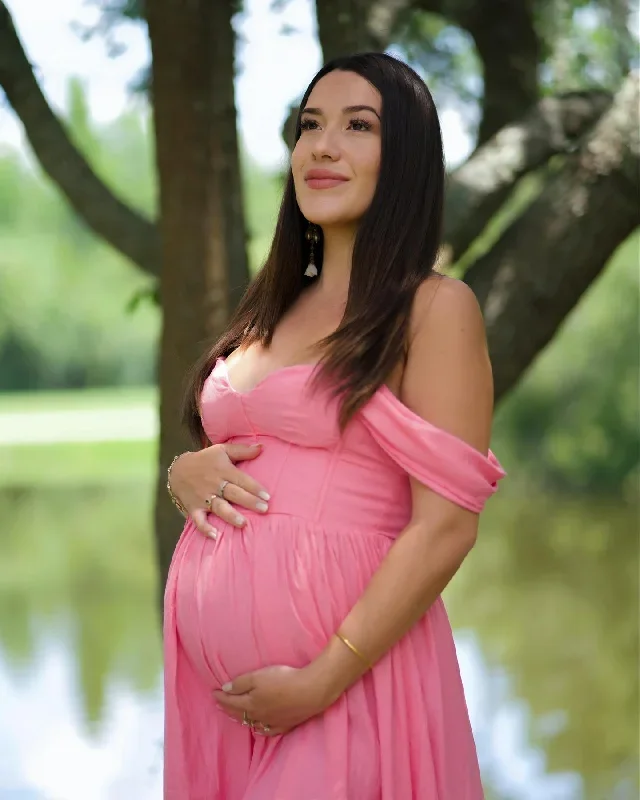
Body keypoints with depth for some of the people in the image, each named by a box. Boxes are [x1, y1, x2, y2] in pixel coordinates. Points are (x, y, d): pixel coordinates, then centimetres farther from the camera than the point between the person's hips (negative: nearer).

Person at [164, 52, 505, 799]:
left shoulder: (435, 307, -7)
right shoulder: (269, 310, 13)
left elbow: (445, 527, -14)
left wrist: (322, 681, -18)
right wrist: (185, 472, -2)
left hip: (341, 677, -6)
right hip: (212, 670, 6)